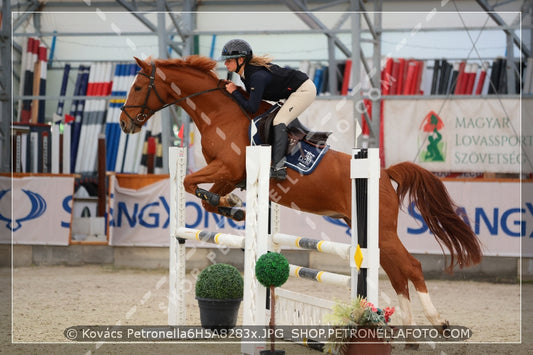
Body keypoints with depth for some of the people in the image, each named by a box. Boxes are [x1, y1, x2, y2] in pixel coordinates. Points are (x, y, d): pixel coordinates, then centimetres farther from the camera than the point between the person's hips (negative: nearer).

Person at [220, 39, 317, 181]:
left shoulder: (257, 76, -30)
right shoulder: (246, 72, -1)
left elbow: (252, 108, -27)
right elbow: (253, 97, 12)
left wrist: (234, 92, -18)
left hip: (304, 89, -10)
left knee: (279, 122, -21)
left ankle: (278, 167, -27)